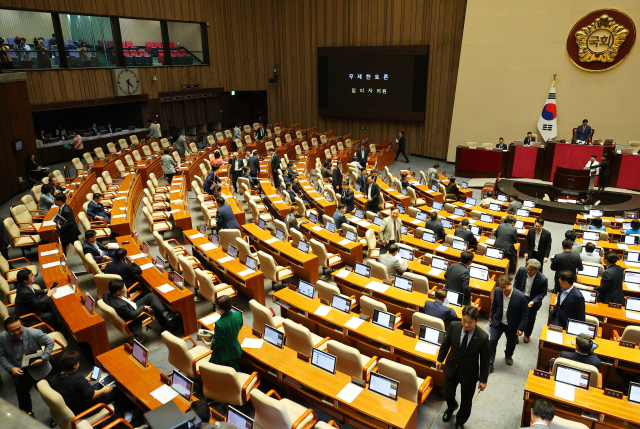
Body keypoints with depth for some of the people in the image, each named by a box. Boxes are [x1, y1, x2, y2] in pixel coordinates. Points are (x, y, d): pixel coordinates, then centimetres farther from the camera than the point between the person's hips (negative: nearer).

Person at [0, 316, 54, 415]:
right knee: (22, 397, 26)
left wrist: (43, 358, -22)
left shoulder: (35, 333, -25)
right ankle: (27, 414, 56)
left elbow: (50, 343, -11)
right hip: (19, 373, 4)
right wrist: (11, 368, -17)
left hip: (39, 372, -3)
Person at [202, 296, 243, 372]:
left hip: (222, 354, -5)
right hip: (235, 350, 5)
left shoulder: (219, 324, -33)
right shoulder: (238, 315, -17)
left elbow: (218, 342, -21)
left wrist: (208, 343, -2)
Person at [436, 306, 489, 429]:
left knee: (466, 402, 17)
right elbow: (446, 343, -1)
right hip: (451, 368, 2)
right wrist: (440, 359, 9)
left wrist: (483, 379, -5)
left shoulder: (483, 337, -25)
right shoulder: (454, 326, -19)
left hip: (469, 373, -2)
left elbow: (484, 360, -12)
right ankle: (451, 407, 56)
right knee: (448, 395, 18)